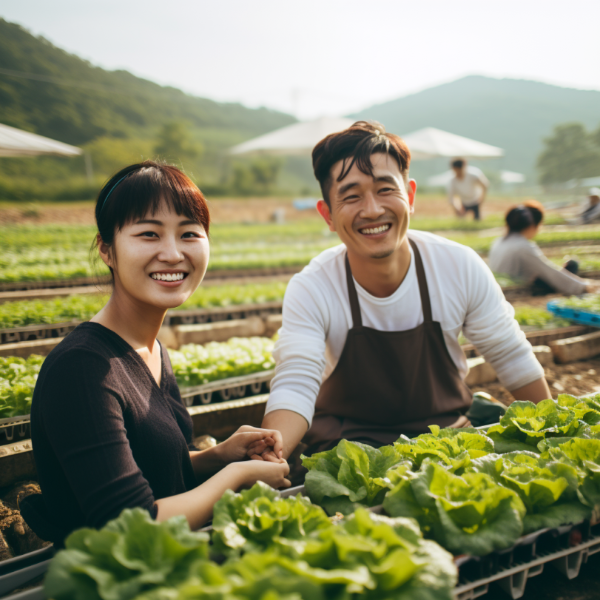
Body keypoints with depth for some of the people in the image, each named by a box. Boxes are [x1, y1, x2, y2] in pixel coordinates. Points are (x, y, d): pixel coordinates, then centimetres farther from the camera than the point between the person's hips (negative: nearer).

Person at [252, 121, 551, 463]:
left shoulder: (461, 268, -13)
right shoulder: (310, 291, -18)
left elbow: (513, 361, 0)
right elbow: (295, 387, -27)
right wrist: (269, 452, -47)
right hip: (349, 444, -2)